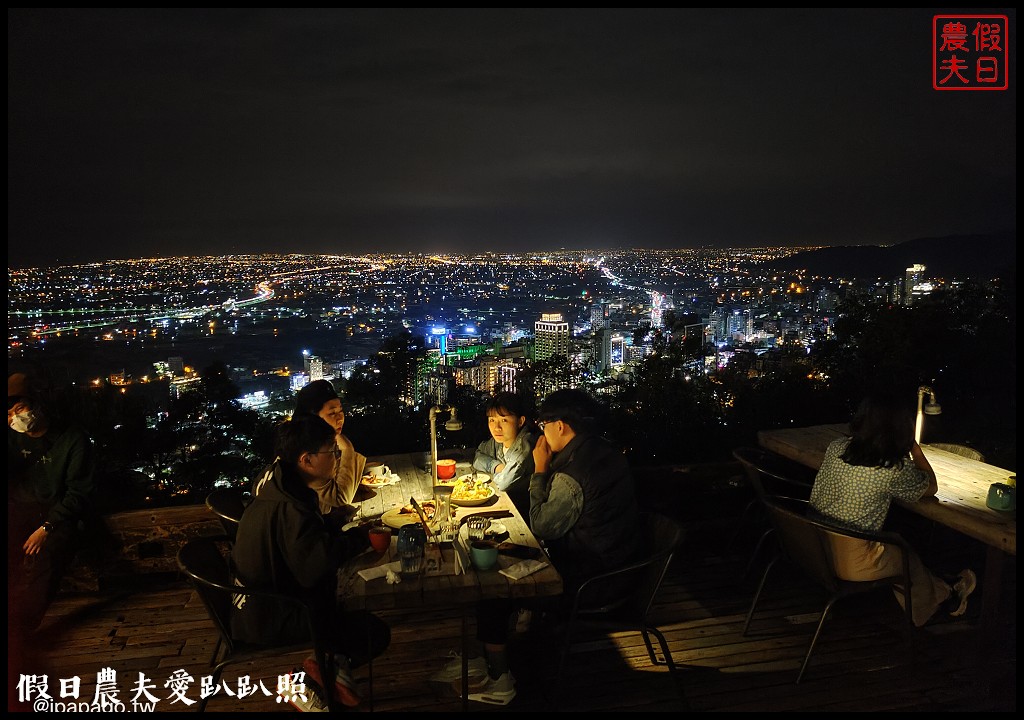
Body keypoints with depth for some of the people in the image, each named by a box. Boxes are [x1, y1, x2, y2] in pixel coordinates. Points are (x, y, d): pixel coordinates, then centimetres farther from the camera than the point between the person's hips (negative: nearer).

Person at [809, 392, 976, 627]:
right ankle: (949, 596, 54)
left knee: (896, 545, 29)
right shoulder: (895, 469, -20)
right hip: (852, 565, -5)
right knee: (910, 559, 27)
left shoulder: (835, 448, -5)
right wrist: (914, 447, 9)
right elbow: (931, 487, 3)